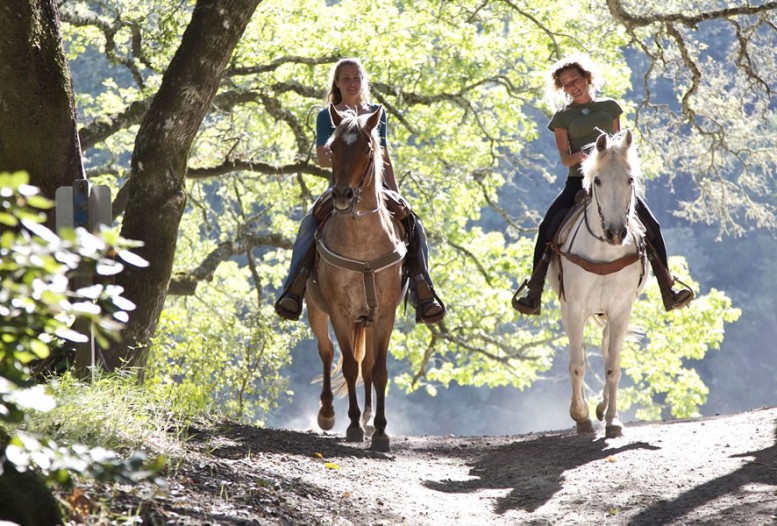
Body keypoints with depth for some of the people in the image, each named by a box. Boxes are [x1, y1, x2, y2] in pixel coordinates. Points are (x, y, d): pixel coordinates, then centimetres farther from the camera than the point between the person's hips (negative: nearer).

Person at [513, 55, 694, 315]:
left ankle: (668, 290, -8)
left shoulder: (609, 107, 15)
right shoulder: (563, 117, 10)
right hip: (578, 181, -1)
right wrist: (580, 156, -21)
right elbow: (564, 158, 1)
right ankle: (533, 294, -15)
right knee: (548, 228, -21)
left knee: (650, 225, -15)